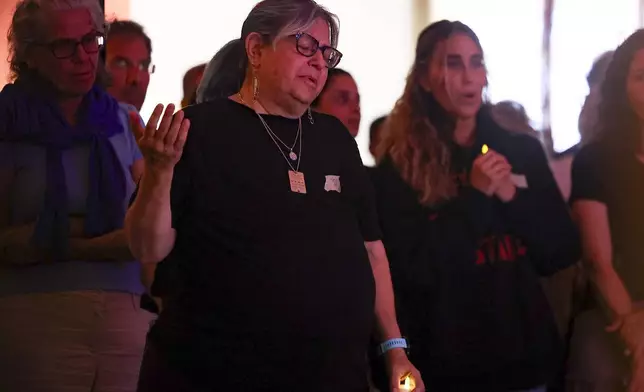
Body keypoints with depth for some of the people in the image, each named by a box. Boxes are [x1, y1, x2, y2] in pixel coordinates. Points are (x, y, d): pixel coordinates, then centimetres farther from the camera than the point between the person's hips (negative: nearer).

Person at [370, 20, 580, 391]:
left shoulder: (522, 150, 5)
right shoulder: (400, 165, -6)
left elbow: (564, 250, 3)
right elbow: (410, 271, -13)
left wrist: (512, 197, -12)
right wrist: (474, 196, -17)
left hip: (525, 352, 4)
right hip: (447, 361, -4)